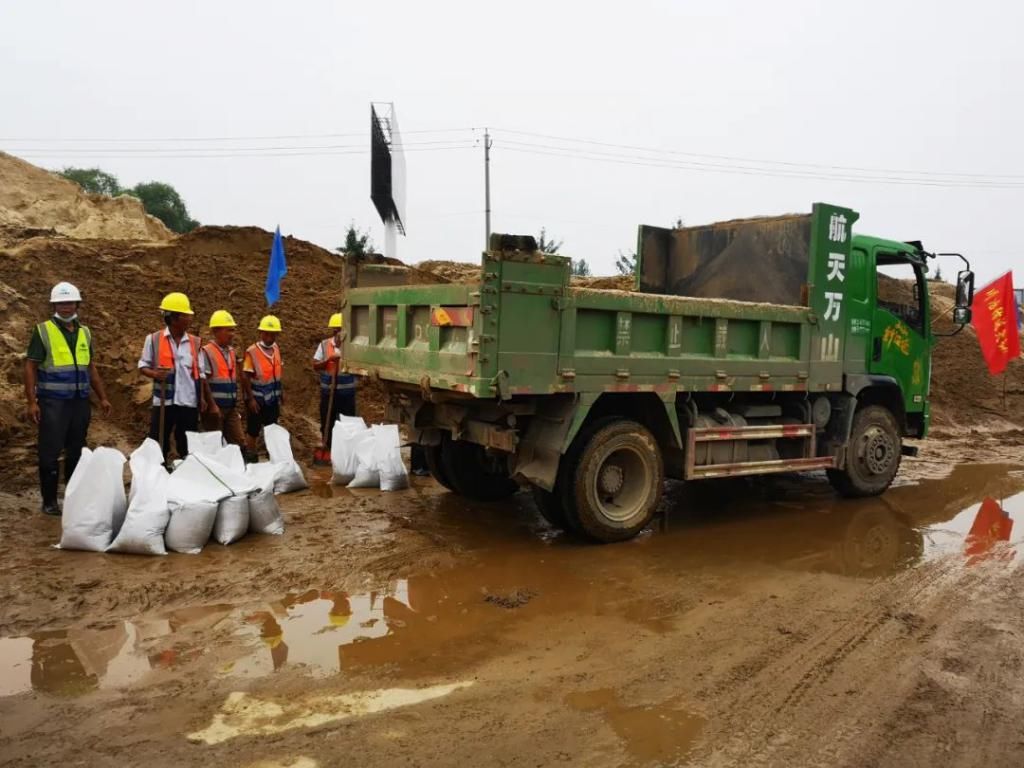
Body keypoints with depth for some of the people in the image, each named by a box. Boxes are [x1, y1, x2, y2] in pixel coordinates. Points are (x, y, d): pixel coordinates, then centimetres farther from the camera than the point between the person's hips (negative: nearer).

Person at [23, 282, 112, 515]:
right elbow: (30, 367, -6)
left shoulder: (85, 333, 11)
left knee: (76, 451, 12)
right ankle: (49, 501, 9)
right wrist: (31, 401, -13)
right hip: (53, 402, -5)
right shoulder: (43, 331, -3)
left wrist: (102, 397, 13)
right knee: (50, 453, 0)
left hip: (80, 401, 5)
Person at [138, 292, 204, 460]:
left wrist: (202, 397, 1)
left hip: (189, 402, 2)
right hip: (163, 401, -2)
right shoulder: (154, 339, -1)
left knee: (188, 447, 10)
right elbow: (143, 366, 5)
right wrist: (154, 374, -16)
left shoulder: (195, 342, 6)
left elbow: (200, 372, 10)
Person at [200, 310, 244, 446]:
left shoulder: (231, 351, 10)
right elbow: (203, 381, -15)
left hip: (231, 407, 7)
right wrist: (212, 405, -18)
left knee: (239, 442, 7)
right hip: (214, 407, -7)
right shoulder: (206, 352, -12)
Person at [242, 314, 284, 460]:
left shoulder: (276, 348, 3)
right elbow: (245, 377, -15)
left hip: (273, 397, 6)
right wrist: (250, 398, -17)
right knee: (253, 430, 6)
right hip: (257, 398, -6)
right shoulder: (252, 351, -16)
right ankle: (251, 457, 18)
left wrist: (281, 391, 12)